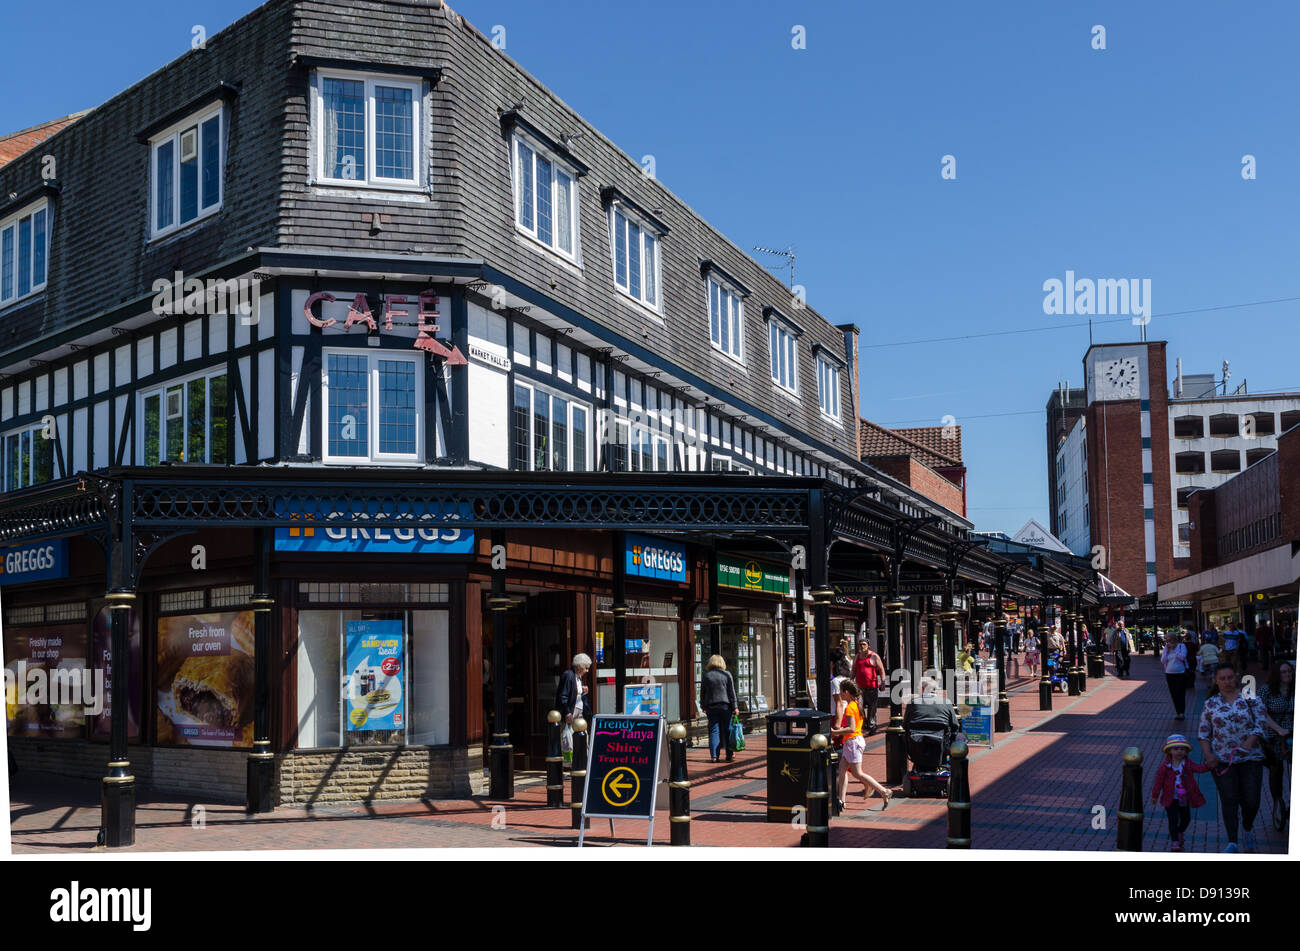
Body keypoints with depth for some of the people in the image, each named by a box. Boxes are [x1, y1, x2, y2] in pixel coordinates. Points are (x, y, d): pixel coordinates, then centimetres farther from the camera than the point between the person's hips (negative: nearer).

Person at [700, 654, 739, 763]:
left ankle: (714, 756, -3)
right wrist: (735, 707, 3)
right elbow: (732, 692, 0)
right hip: (725, 705, -1)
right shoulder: (727, 675, 0)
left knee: (713, 730, 3)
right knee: (727, 730, 6)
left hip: (711, 706, 1)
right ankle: (729, 755, 9)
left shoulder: (706, 676, 4)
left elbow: (702, 693, 8)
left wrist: (704, 706, 17)